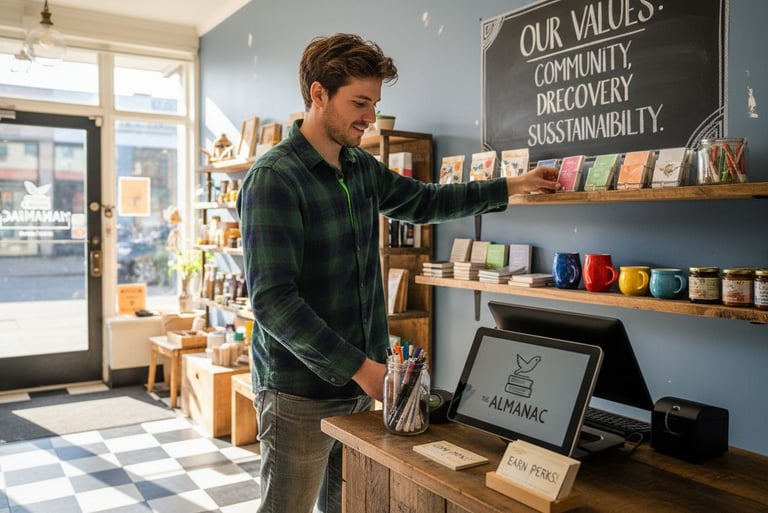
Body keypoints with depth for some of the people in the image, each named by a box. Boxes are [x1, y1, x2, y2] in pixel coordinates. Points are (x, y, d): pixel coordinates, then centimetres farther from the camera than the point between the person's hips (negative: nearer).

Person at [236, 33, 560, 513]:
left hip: (359, 381, 7)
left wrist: (511, 186, 20)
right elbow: (272, 300, -22)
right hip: (302, 392, -7)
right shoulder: (274, 179, -17)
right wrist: (358, 366, -22)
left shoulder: (363, 167, 6)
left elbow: (424, 201, 23)